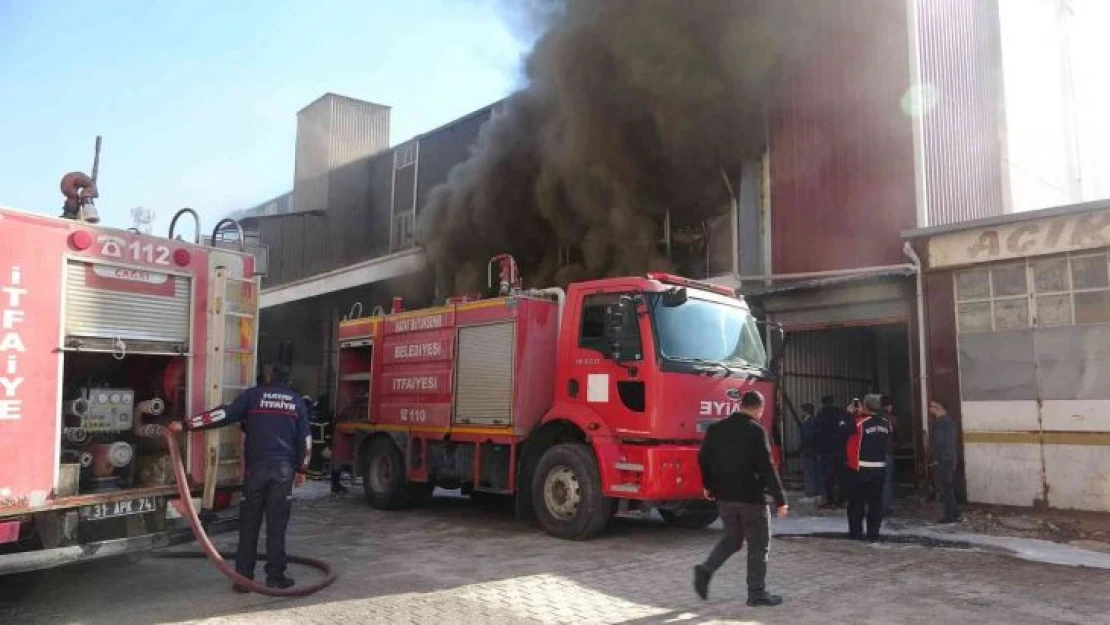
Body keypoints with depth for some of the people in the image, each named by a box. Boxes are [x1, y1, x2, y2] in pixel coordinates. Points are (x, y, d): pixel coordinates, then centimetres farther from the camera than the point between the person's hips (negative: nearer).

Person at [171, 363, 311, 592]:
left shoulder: (253, 395, 6)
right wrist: (301, 469, 18)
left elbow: (223, 415, -5)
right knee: (277, 525, 5)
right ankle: (275, 577, 7)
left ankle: (243, 578, 7)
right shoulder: (297, 401, 12)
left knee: (249, 524, 6)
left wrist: (186, 425, -1)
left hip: (256, 467, -1)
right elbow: (305, 438, 10)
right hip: (284, 468, 1)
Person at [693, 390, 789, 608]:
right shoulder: (756, 431, -14)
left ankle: (706, 570, 4)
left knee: (732, 539, 21)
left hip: (724, 496, 6)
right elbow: (767, 467, -17)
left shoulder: (716, 428, 4)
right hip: (751, 497, -6)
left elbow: (703, 458, 11)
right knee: (758, 545, 8)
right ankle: (757, 592, 13)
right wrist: (780, 500, -12)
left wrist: (709, 485, 27)